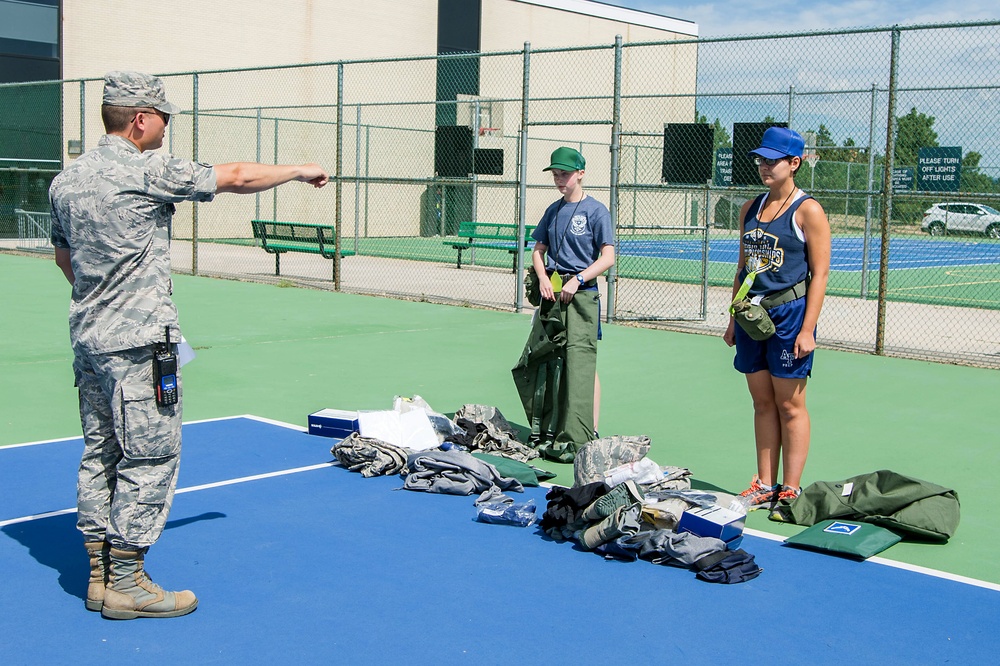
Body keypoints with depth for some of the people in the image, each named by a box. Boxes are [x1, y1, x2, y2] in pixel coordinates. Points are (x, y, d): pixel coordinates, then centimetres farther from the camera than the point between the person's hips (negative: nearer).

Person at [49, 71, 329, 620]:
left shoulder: (65, 181, 10)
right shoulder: (147, 172, -13)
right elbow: (238, 177, -6)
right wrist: (300, 170, 8)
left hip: (88, 336, 9)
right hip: (137, 341, -9)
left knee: (100, 455, 13)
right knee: (149, 457, -2)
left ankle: (101, 575, 19)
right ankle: (127, 584, 3)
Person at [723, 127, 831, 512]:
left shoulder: (808, 211, -7)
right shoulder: (750, 209, 12)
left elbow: (819, 273, -10)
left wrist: (807, 329, -16)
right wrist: (734, 317, 15)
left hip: (790, 312, -6)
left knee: (789, 405, 0)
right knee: (762, 403, 10)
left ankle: (790, 491, 8)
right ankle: (765, 486, 17)